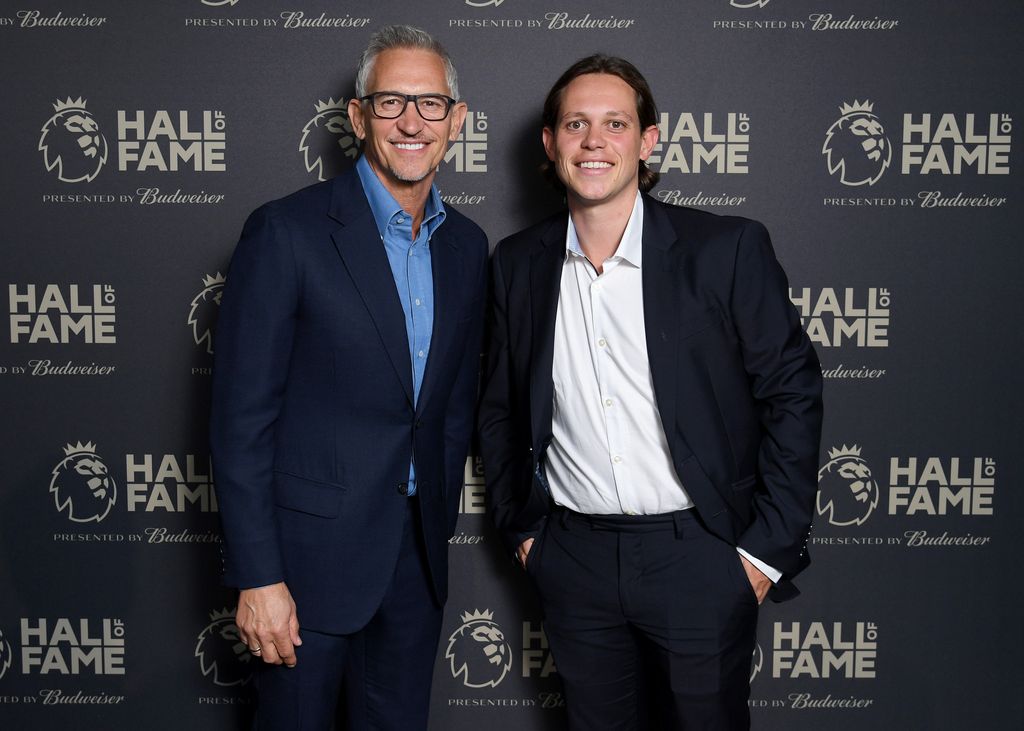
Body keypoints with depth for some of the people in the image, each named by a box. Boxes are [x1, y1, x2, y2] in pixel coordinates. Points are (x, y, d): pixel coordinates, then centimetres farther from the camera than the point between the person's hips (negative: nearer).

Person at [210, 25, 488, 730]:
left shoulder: (466, 245, 6)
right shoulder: (287, 231, -12)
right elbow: (242, 416, -13)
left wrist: (441, 524, 12)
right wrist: (258, 576, -15)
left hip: (419, 552, 5)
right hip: (312, 548, -5)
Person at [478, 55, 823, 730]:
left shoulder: (728, 249, -9)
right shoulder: (519, 264, 2)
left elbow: (792, 392, -6)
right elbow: (501, 408, 12)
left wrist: (768, 549, -8)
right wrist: (521, 527, 9)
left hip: (700, 559, -3)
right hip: (574, 561, 3)